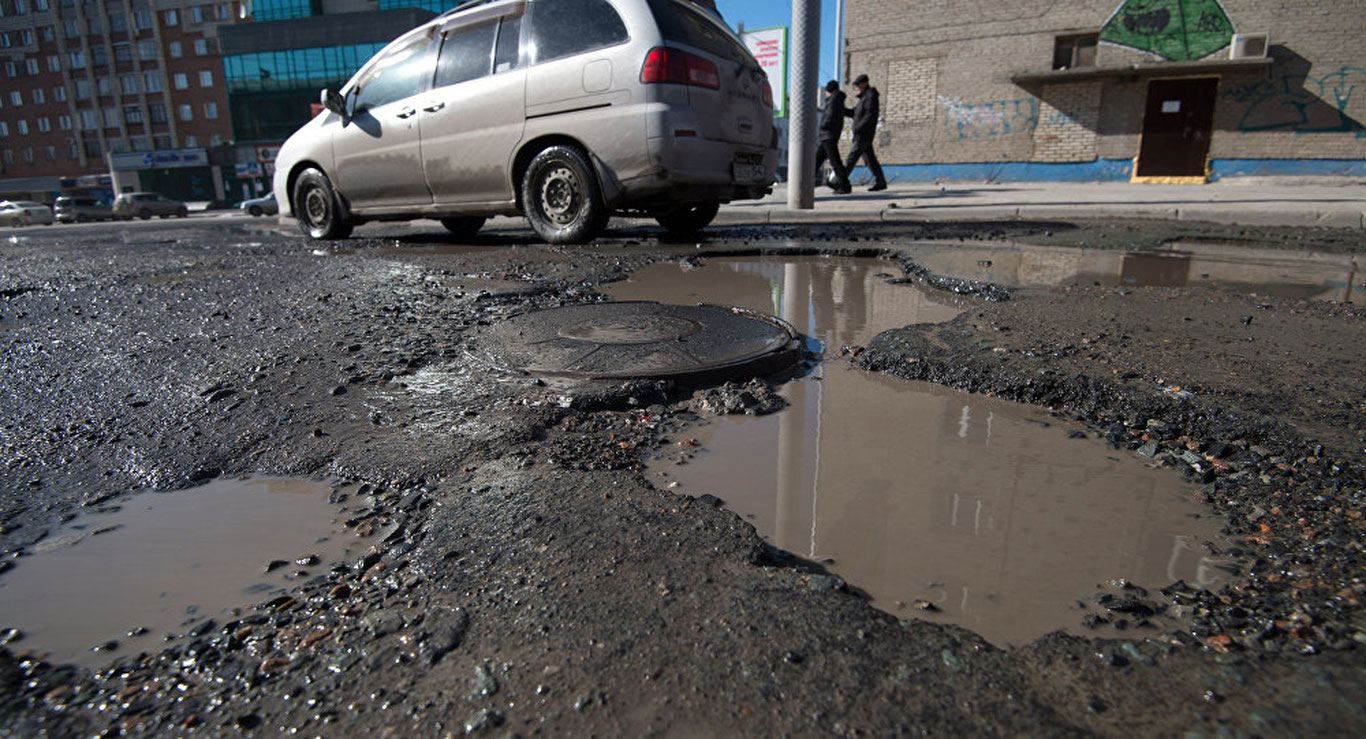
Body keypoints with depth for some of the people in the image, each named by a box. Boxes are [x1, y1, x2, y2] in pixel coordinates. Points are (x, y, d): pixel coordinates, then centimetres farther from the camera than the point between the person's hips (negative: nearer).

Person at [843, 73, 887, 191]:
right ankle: (881, 182, 13)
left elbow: (870, 116, -20)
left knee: (851, 158, -11)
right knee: (869, 159, 10)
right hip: (861, 135, 10)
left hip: (864, 134, -10)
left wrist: (858, 128, -23)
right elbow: (854, 113, 21)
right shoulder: (865, 97, 21)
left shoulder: (870, 96, -10)